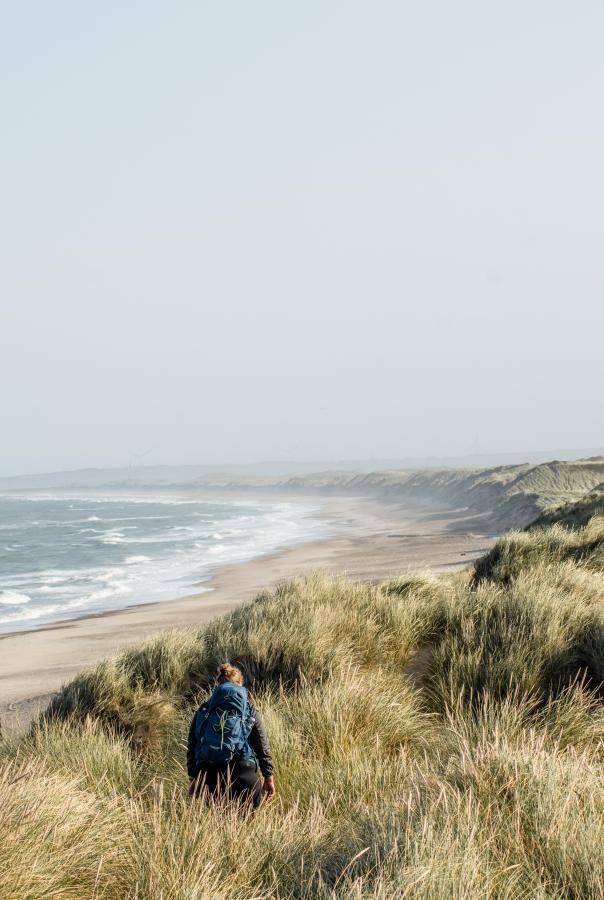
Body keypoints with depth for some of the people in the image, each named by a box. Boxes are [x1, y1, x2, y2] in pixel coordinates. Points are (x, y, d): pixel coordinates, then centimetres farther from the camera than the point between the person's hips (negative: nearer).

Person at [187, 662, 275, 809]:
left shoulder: (202, 712, 18)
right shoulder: (251, 712, 13)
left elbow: (191, 747, 15)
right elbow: (262, 747, 10)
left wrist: (193, 778, 19)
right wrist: (268, 776, 14)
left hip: (208, 772, 2)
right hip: (242, 769, -2)